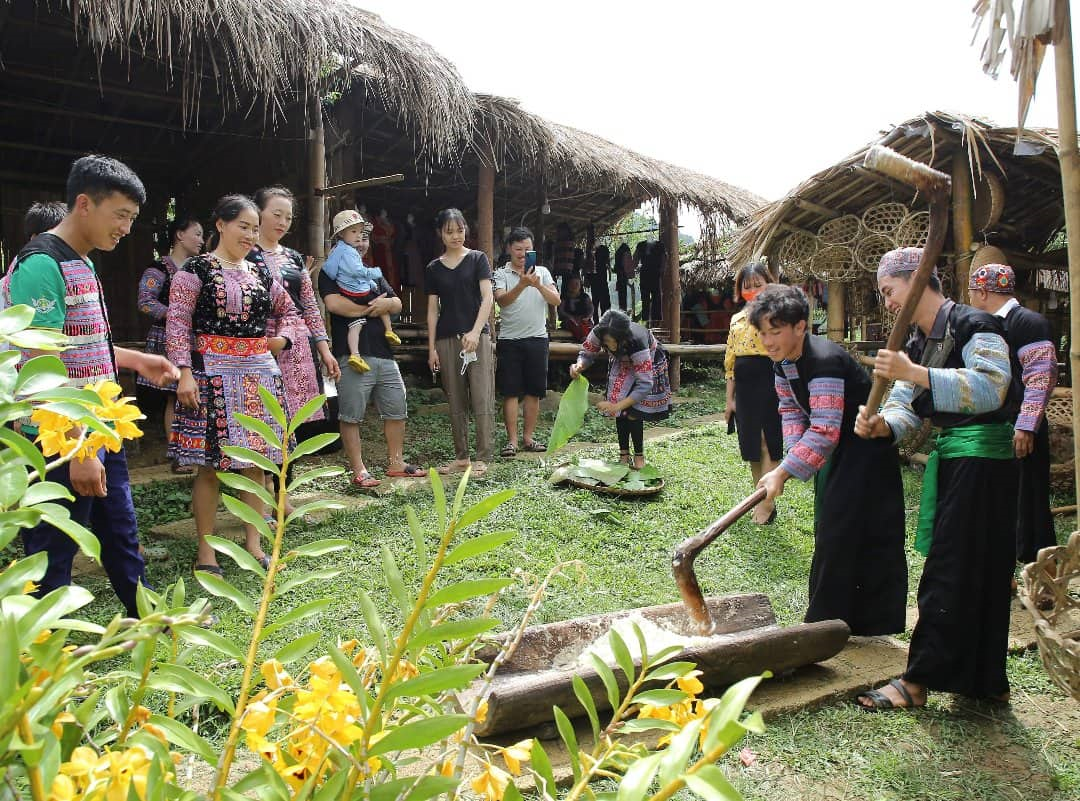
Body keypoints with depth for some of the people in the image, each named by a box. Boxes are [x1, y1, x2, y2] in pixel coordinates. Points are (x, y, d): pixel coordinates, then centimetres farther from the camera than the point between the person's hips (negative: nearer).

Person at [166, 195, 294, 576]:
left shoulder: (261, 272, 12)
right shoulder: (196, 269, -3)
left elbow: (289, 310, 27)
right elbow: (177, 323, -9)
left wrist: (283, 340, 9)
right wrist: (184, 372, -17)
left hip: (259, 373, 5)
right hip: (213, 373, -5)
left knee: (257, 461, 8)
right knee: (210, 465, 0)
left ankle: (253, 542, 20)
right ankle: (205, 549, 13)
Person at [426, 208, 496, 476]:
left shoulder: (478, 259, 4)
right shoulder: (433, 269, 12)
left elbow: (487, 298, -5)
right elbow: (432, 310, 11)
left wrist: (475, 332, -18)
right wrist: (432, 348, 5)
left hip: (477, 336, -3)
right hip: (447, 340, 3)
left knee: (482, 399, -6)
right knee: (456, 402, 7)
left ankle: (483, 458, 0)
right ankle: (461, 456, 16)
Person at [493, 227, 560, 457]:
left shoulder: (542, 272, 9)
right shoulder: (501, 274, 1)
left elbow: (556, 300, -2)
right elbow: (502, 300, -17)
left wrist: (538, 285, -19)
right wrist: (522, 285, -33)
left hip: (537, 338, 2)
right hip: (509, 340, -2)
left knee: (534, 392, 6)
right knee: (510, 392, -3)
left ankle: (529, 437, 16)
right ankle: (512, 440, 3)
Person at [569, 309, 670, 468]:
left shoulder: (637, 342, -44)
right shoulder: (598, 333, -34)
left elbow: (645, 385, -42)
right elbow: (587, 353, -15)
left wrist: (617, 406, -49)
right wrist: (579, 366, -39)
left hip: (648, 364, -4)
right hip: (622, 365, 4)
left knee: (632, 412, -14)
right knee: (621, 412, -5)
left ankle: (639, 455, 2)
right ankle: (624, 454, 8)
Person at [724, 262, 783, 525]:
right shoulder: (737, 319, 14)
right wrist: (730, 399, 14)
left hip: (770, 384, -6)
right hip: (745, 387, 6)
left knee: (768, 445, -3)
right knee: (752, 446, 12)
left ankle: (766, 502, 5)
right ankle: (762, 500, 25)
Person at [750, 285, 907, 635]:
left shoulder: (824, 360, -31)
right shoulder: (783, 362, -2)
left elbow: (824, 430, -36)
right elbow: (791, 410, 4)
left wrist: (783, 472, -37)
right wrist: (794, 453, -11)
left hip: (865, 448, -9)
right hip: (836, 448, 9)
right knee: (828, 526, 15)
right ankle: (829, 618, 29)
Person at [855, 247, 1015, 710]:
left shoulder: (972, 325, -13)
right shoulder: (917, 344, 12)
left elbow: (990, 388, -29)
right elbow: (906, 410, 2)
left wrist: (915, 374, -37)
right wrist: (881, 425, -21)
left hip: (982, 458, -9)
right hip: (949, 457, 9)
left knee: (949, 571, -5)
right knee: (979, 572, 15)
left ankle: (918, 680, 3)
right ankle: (985, 678, 27)